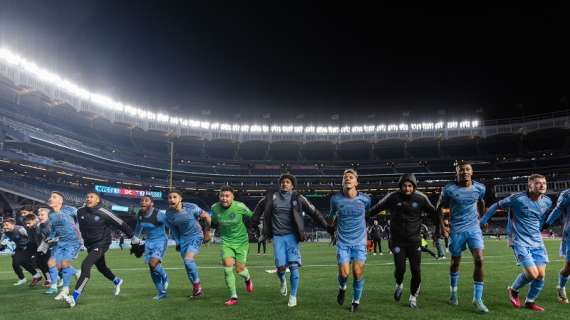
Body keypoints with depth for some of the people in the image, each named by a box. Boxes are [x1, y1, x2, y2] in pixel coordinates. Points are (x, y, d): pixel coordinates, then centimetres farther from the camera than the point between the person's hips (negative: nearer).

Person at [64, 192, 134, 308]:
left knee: (86, 265, -22)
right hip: (89, 244, 6)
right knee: (101, 267, 22)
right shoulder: (81, 212, -4)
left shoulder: (103, 212, -18)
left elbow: (120, 224, -13)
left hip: (101, 244, -6)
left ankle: (74, 298, -22)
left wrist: (132, 236, -8)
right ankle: (117, 281, 51)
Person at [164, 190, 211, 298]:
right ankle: (197, 289, 23)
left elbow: (207, 216, -8)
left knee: (188, 259, -22)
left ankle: (197, 286, -4)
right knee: (187, 262, 7)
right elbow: (173, 228, 11)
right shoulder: (169, 213, -7)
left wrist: (207, 232, -2)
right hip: (183, 238, 5)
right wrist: (177, 242, 12)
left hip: (196, 236, -5)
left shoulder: (191, 207, -20)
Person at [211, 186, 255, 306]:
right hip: (226, 241, 2)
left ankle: (247, 279, 38)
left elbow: (251, 216, 0)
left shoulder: (240, 206, -19)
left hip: (241, 241, -2)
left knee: (239, 269, -1)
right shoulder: (215, 208, -10)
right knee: (227, 266, -16)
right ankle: (233, 297, -2)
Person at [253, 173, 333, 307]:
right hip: (277, 236, 1)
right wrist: (253, 222, 22)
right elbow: (259, 208, 19)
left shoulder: (297, 198, -2)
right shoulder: (272, 196, 2)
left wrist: (326, 226, -1)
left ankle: (293, 296, 11)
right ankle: (282, 281, 32)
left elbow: (313, 212, 1)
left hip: (292, 236, -1)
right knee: (281, 267, -5)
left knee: (294, 266, -8)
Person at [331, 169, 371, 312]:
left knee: (358, 273, -3)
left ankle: (356, 301, 22)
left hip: (359, 241, 0)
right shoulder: (335, 199, -6)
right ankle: (342, 288, 30)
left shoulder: (365, 199, -6)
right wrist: (334, 227, 21)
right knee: (344, 274, -6)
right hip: (342, 242, 0)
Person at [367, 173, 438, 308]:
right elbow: (377, 208, -1)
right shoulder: (393, 197, -10)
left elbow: (433, 213, 8)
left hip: (414, 240, 1)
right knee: (400, 269, -8)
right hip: (398, 240, -1)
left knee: (416, 271, 0)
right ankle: (399, 285, 29)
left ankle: (413, 296, 24)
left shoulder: (421, 198, -6)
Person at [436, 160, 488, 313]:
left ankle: (478, 299, -2)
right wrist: (441, 224, -7)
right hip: (456, 230, -2)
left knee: (479, 260, -12)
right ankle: (453, 290, 36)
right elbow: (439, 206, 1)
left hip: (474, 228, 2)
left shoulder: (480, 188, -3)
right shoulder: (449, 189, -12)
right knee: (455, 262, 11)